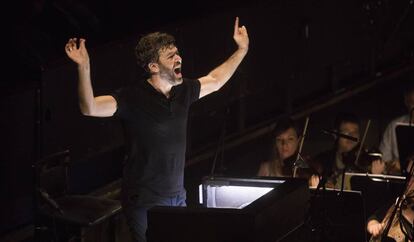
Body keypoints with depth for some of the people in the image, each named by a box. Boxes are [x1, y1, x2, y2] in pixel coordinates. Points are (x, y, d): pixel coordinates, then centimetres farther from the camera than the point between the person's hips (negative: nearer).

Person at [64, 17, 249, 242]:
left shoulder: (183, 91, 4)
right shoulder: (133, 97, -16)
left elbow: (215, 80, 25)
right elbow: (90, 108, -31)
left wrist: (242, 50, 27)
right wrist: (83, 67, -43)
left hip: (177, 197, 7)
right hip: (145, 203, -7)